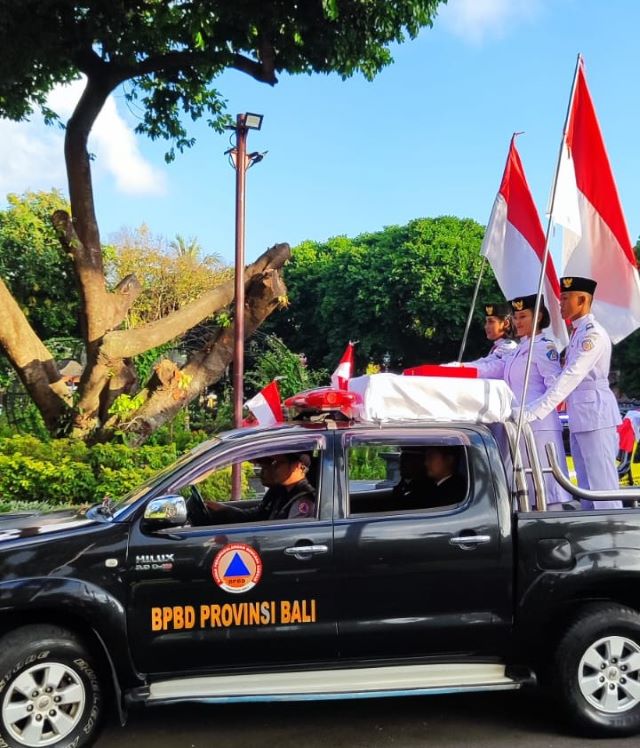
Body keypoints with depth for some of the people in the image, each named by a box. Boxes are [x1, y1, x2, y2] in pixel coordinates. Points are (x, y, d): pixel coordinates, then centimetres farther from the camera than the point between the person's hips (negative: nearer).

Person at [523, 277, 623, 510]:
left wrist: (535, 412, -28)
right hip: (579, 417, 10)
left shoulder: (593, 333, -15)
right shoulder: (577, 333, 14)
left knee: (602, 483, -6)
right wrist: (533, 408, 11)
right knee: (587, 485, 14)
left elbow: (571, 377, -24)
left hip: (595, 414, -10)